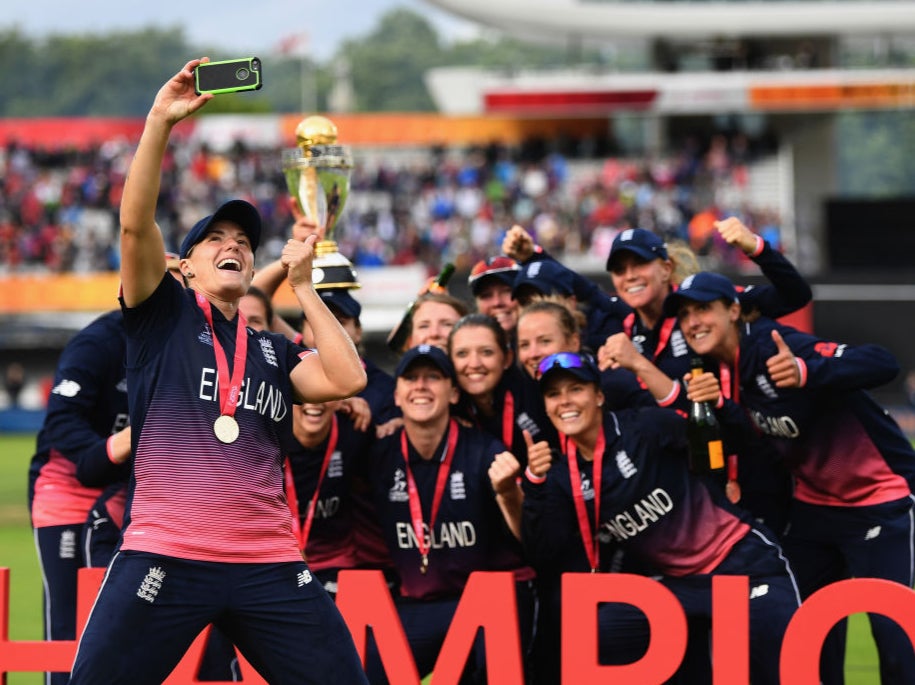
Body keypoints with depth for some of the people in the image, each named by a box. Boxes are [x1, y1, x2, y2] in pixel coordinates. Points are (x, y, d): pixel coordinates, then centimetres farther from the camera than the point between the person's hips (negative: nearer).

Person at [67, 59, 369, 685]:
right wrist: (160, 122, -9)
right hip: (165, 557, -3)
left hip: (269, 565, 4)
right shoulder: (163, 316, 12)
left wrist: (303, 286, 13)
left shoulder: (273, 352, 22)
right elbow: (136, 224, -2)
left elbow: (347, 379, 5)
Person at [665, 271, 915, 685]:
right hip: (813, 506, 8)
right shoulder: (721, 370, -1)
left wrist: (805, 373, -51)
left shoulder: (773, 348, -25)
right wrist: (718, 405, -14)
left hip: (878, 501, -8)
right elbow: (759, 430, 4)